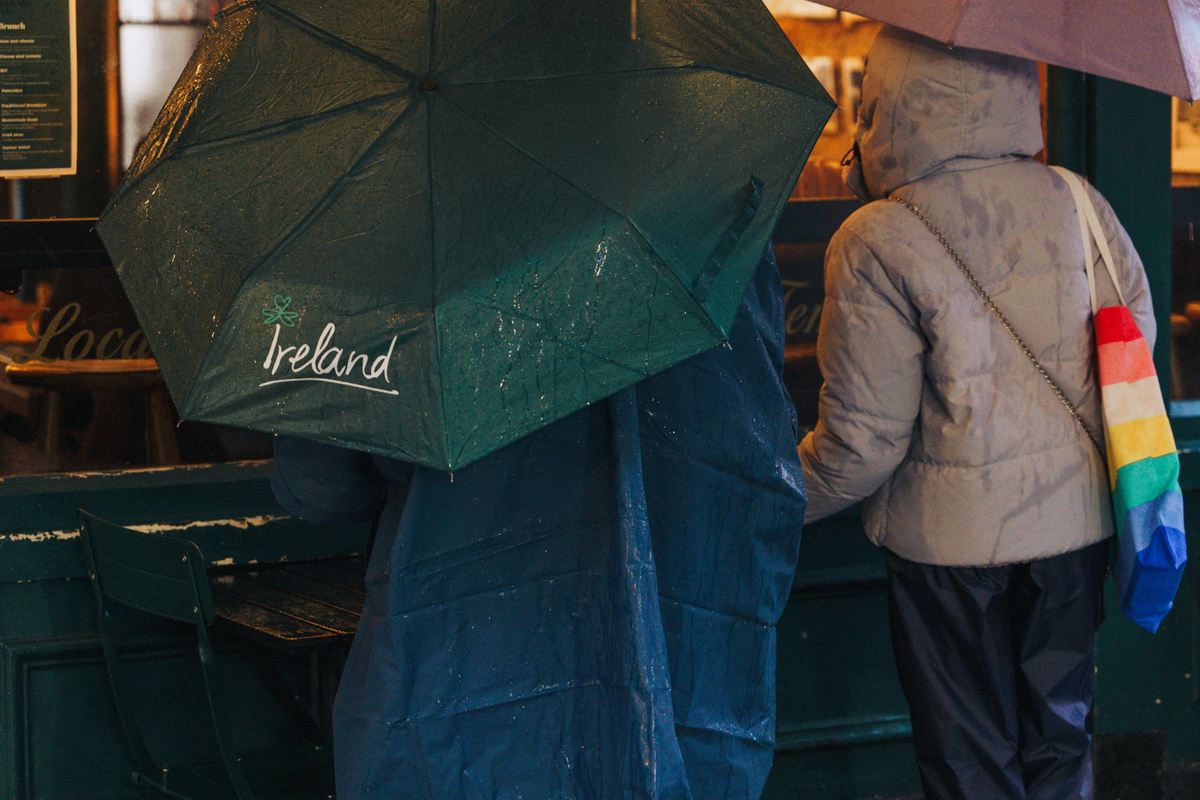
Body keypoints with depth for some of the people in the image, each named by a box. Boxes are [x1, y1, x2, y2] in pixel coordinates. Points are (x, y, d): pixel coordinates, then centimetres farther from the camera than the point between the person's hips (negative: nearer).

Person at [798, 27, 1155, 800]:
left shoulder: (878, 244, -18)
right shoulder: (1075, 201, -5)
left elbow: (865, 439, -16)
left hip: (951, 537, -4)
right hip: (1076, 517, 4)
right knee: (1059, 730, 20)